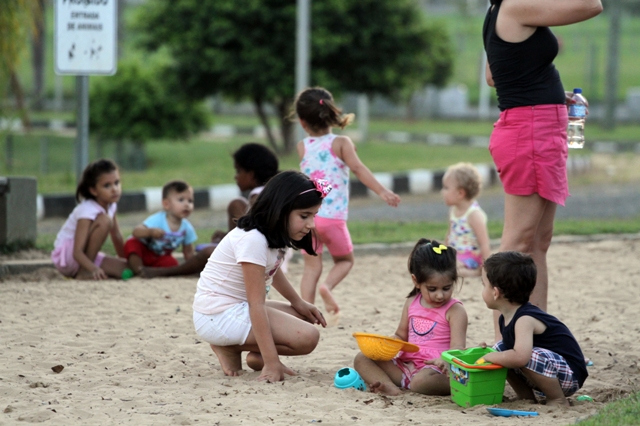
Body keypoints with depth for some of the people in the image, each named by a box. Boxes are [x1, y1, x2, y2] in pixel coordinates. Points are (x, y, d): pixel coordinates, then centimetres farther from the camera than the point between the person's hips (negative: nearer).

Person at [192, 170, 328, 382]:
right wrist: (272, 363, -28)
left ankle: (256, 354, -1)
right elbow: (256, 305, -26)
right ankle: (229, 347, -8)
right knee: (307, 337, -20)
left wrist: (299, 303, 15)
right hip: (219, 317, -10)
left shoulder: (273, 236, 4)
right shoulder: (253, 240, -24)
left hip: (237, 309, 10)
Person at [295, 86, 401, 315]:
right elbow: (358, 169, -12)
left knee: (311, 267, 9)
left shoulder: (302, 147, 8)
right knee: (344, 260, 16)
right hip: (333, 216, -3)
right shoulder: (340, 143, -3)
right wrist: (382, 191, -14)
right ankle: (328, 286, -12)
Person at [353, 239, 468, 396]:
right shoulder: (411, 304, 13)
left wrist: (446, 360, -38)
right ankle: (389, 387, -29)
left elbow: (457, 347, -14)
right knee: (362, 359, -5)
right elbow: (401, 336, 23)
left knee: (423, 380, -42)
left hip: (434, 370, -8)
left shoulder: (454, 311, -4)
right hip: (405, 365, 8)